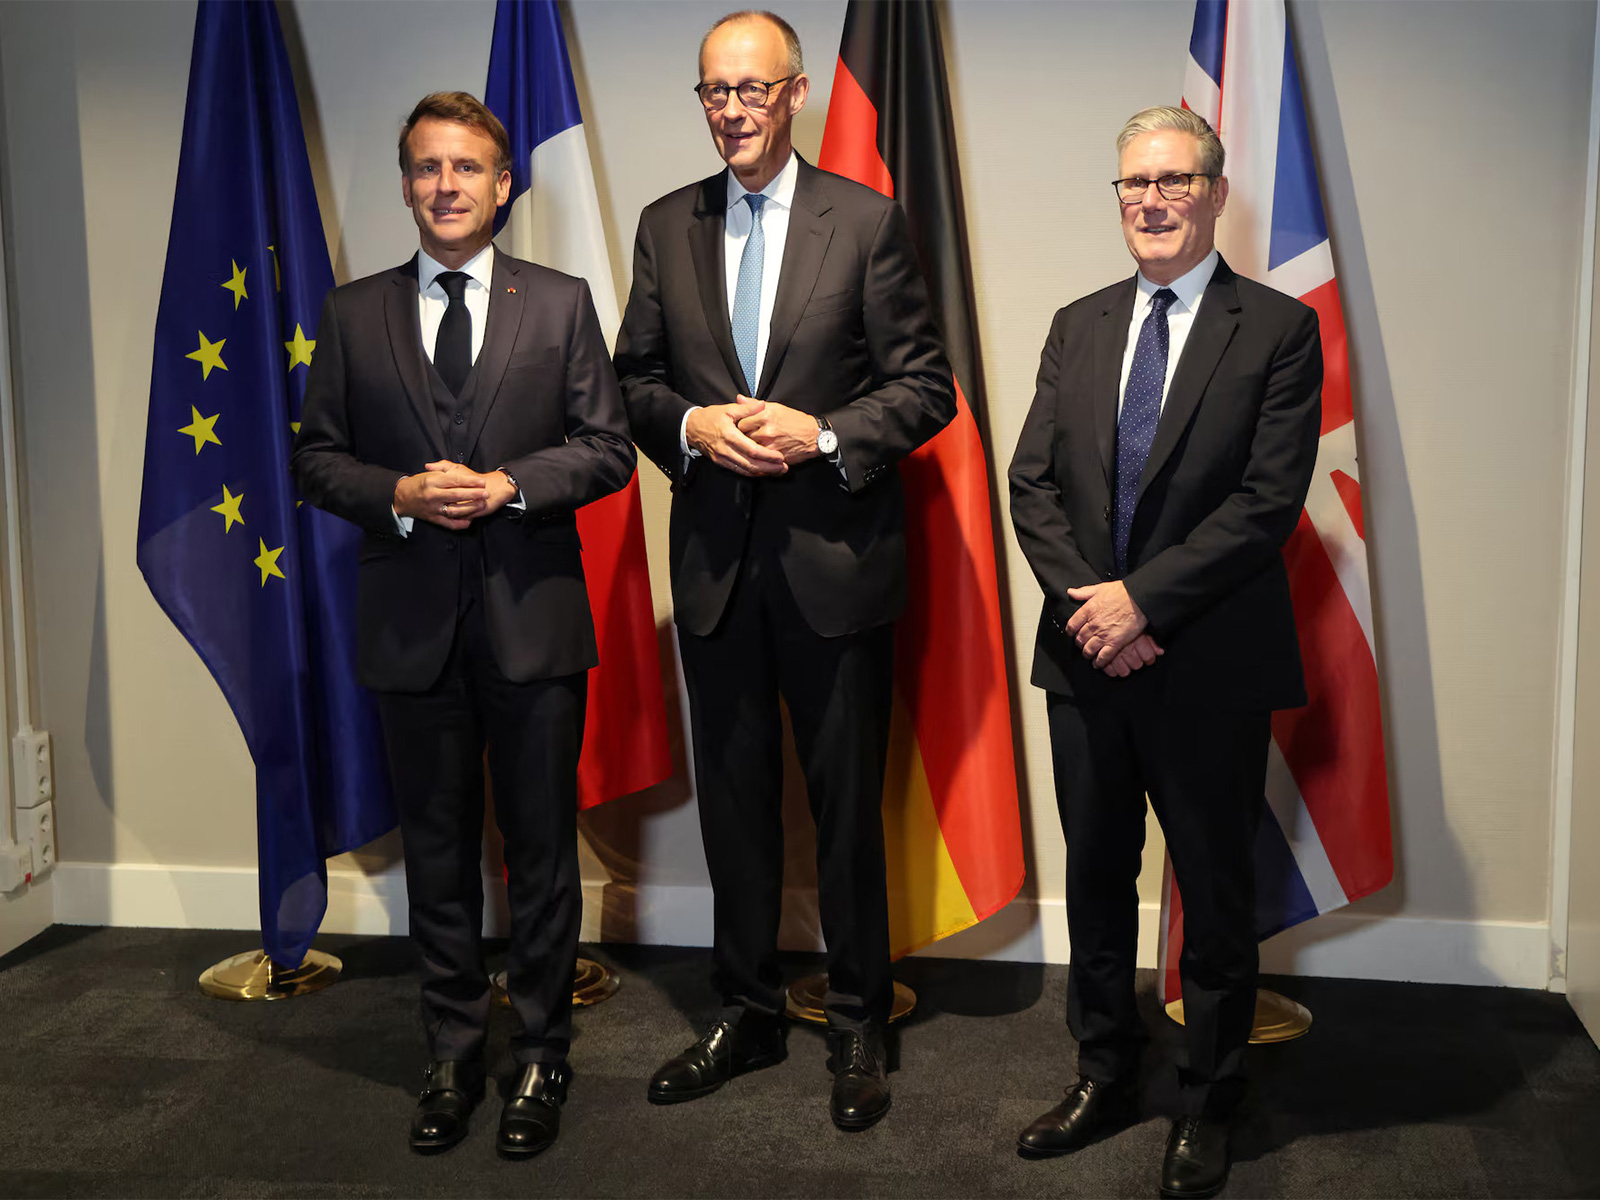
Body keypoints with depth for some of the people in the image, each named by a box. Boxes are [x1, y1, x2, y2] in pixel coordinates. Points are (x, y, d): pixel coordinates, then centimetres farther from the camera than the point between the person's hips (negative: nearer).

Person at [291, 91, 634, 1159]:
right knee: (438, 853, 11)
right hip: (413, 622, 2)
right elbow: (317, 458, 7)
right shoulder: (355, 313, 8)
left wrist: (510, 485, -15)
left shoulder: (561, 303, 4)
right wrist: (398, 496, -12)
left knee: (544, 851, 6)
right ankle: (454, 1058, 25)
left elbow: (608, 448, 1)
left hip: (533, 618, -1)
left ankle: (543, 1059, 21)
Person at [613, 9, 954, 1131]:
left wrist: (824, 434, -18)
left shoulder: (869, 220, -3)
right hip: (715, 560, 4)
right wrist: (692, 426, -9)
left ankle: (861, 1027, 23)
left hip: (835, 557, -3)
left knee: (848, 806, 6)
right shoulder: (666, 227, 8)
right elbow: (634, 377, 11)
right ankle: (748, 1013, 30)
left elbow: (927, 386, -3)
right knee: (734, 798, 14)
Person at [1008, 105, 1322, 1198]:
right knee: (1096, 874, 15)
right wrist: (1087, 604, -11)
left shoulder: (1280, 330, -5)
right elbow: (1033, 482, 4)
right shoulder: (1078, 327, 10)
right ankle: (1106, 1075, 33)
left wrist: (1143, 599, -18)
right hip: (1087, 656, 4)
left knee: (1217, 892, 9)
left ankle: (1208, 1107, 26)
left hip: (1211, 665, -4)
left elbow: (1268, 501, -14)